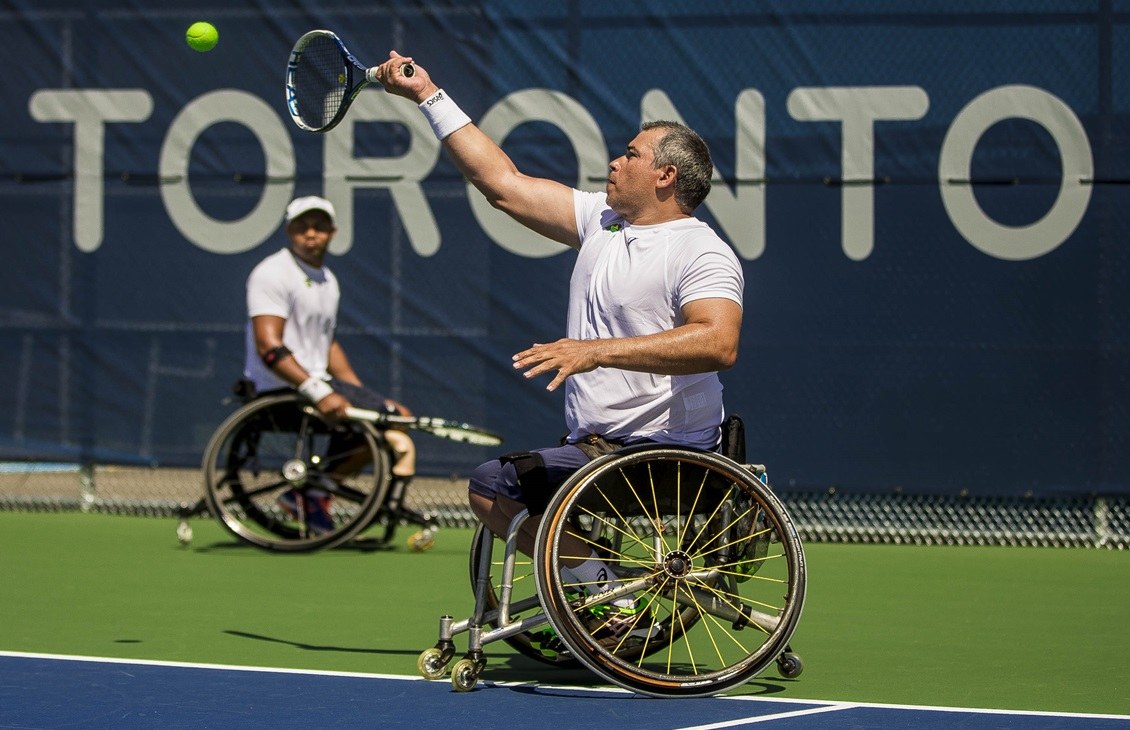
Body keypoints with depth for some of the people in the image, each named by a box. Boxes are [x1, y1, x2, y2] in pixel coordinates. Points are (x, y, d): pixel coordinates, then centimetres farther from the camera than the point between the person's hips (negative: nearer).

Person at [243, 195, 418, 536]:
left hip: (317, 383, 10)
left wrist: (362, 395, 17)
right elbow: (269, 347, -22)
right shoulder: (272, 274, -12)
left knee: (400, 417, 9)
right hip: (282, 389, -10)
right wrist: (318, 393, -30)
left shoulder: (328, 281, 17)